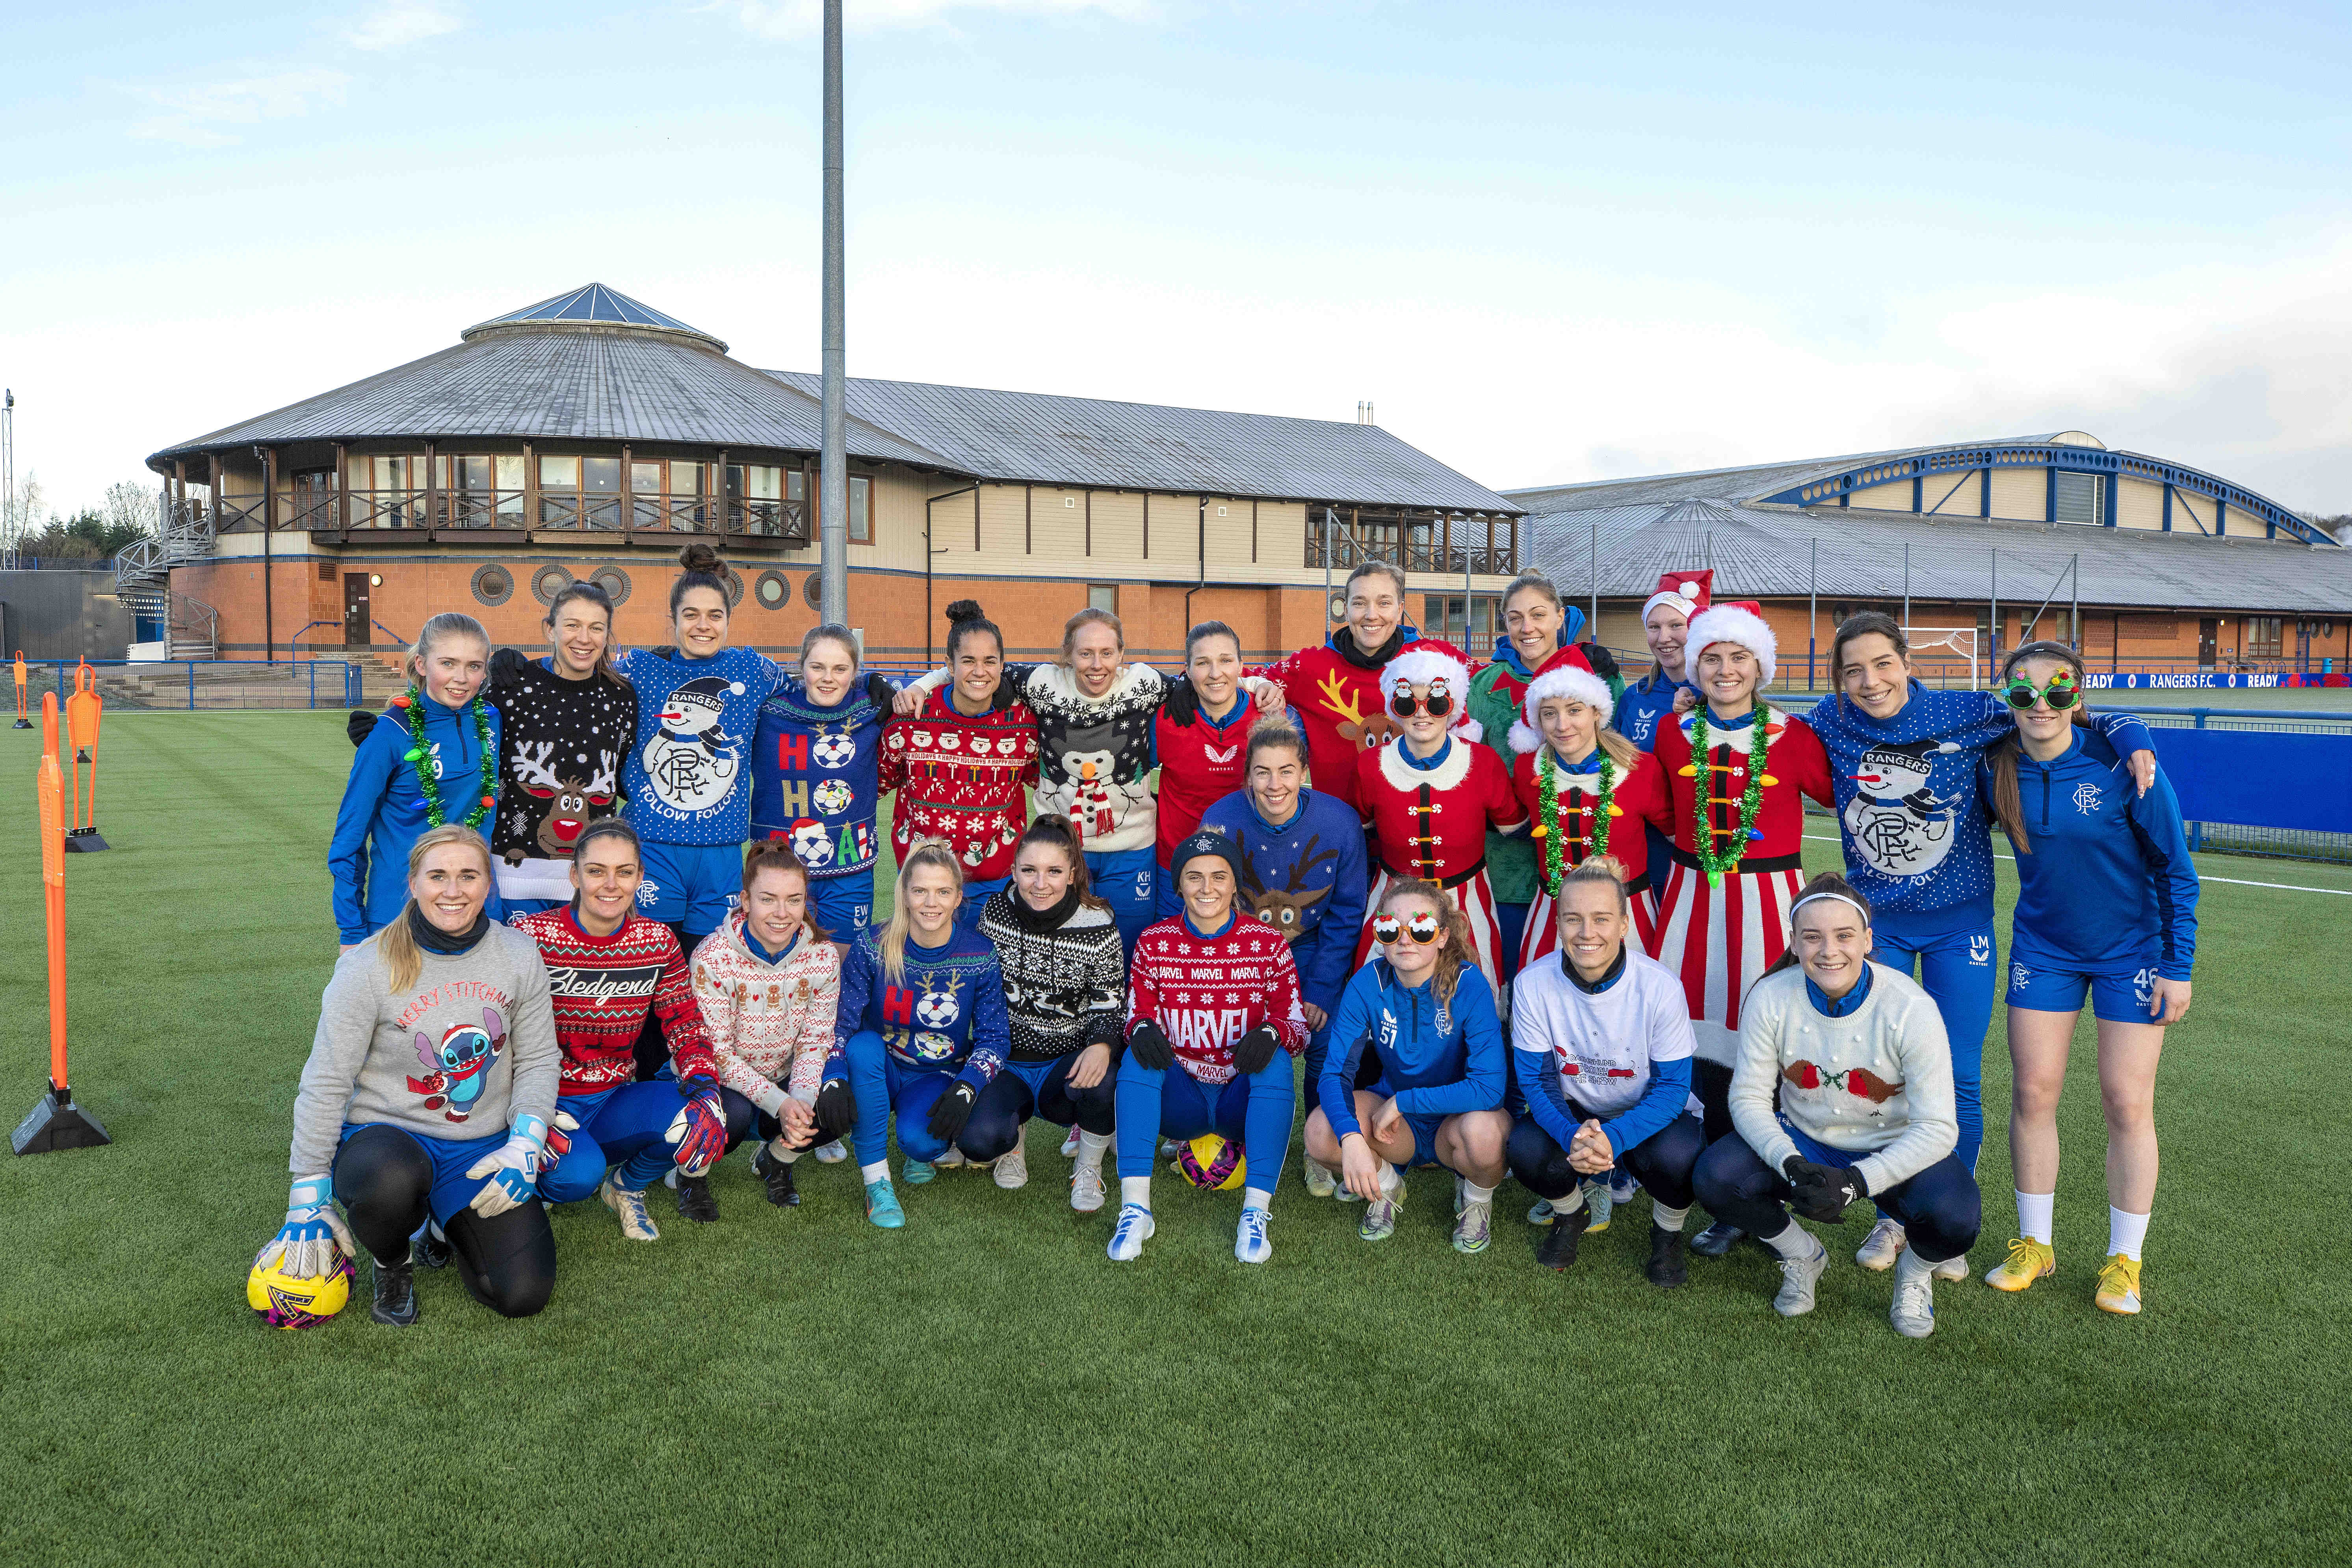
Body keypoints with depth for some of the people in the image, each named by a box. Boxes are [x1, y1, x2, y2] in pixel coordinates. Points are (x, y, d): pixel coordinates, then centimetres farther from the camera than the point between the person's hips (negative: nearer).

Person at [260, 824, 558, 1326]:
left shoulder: (520, 956, -4)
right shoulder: (369, 967, -12)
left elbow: (537, 1061, 3)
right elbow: (326, 1084, -8)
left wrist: (525, 1146, -12)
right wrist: (309, 1201, -8)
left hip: (482, 1146, 3)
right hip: (384, 1134, -2)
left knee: (524, 1294, -13)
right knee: (390, 1182, -41)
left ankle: (448, 1222, 21)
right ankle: (393, 1262, -2)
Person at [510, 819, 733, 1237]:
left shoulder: (658, 943, -1)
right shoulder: (532, 936, -11)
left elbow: (685, 1024, 2)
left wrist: (702, 1079, -19)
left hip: (614, 1100, 3)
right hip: (547, 1103, -3)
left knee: (699, 1120, -26)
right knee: (579, 1174, -34)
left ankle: (626, 1186, 6)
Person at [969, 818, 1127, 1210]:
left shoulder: (1099, 927, -11)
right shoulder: (994, 913, -5)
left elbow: (1110, 1006, -6)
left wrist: (1101, 1045, -30)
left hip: (1067, 1063, -1)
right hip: (1006, 1062, 1)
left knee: (1097, 1082, -37)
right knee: (978, 1141, -28)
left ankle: (1088, 1169, -4)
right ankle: (1012, 1136, 13)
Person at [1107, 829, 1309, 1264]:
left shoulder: (1268, 944, -2)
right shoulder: (1153, 944, 0)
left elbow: (1298, 1024, -1)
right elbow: (1138, 1016, 4)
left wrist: (1270, 1032, -25)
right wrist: (1142, 1029, -22)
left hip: (1242, 1098, -1)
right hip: (1179, 1097, 1)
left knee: (1277, 1060, -30)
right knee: (1138, 1056, -27)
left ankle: (1255, 1213, -33)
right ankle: (1134, 1208, -30)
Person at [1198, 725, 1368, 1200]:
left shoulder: (1339, 822, -20)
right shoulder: (1221, 819, -20)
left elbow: (1346, 916, -8)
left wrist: (1321, 990, -11)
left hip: (1314, 945, 0)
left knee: (1326, 1043, -15)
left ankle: (1322, 1151, 10)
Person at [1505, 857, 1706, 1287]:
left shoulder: (1660, 985, -23)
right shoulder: (1533, 983, -18)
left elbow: (1673, 1086, -19)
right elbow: (1535, 1079, -12)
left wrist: (1614, 1137, -36)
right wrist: (1572, 1135, -33)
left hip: (1647, 1116, -1)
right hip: (1572, 1114, 2)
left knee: (1676, 1155, -34)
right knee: (1525, 1150, -29)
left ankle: (1667, 1234, 4)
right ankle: (1571, 1213, 9)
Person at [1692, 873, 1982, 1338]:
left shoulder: (1911, 1008, -22)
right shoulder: (1771, 999, -16)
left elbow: (1937, 1128, -21)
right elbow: (1749, 1099, -10)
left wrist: (1856, 1182, -33)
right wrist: (1792, 1166, -29)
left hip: (1896, 1152, -2)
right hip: (1804, 1144, 2)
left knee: (1953, 1220, -32)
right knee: (1716, 1178, -24)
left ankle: (1915, 1272, 8)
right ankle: (1802, 1255, 9)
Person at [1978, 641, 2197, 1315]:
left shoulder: (2122, 765, -21)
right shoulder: (1995, 767, -11)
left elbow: (2175, 869, -11)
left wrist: (2179, 966, -10)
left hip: (2132, 950, -3)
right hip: (2044, 948, 3)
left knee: (2127, 1104, 1)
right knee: (2033, 1093, 3)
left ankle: (2124, 1262, 17)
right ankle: (2033, 1246, 19)